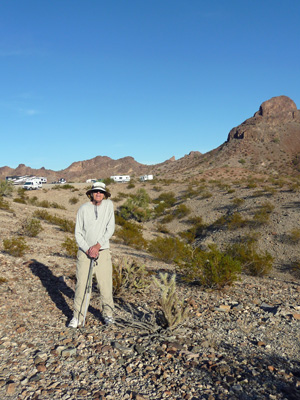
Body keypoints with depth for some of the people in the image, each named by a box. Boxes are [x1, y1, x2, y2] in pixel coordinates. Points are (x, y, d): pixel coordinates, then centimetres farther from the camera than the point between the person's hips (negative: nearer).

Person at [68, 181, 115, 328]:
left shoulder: (109, 205, 0)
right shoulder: (83, 208, -2)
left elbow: (110, 229, -4)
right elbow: (78, 233, 0)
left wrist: (98, 245, -12)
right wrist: (87, 249, -12)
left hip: (103, 252, 0)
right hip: (84, 252, 0)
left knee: (106, 285, 4)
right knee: (81, 284, 1)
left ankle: (108, 314, 24)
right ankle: (77, 317, 16)